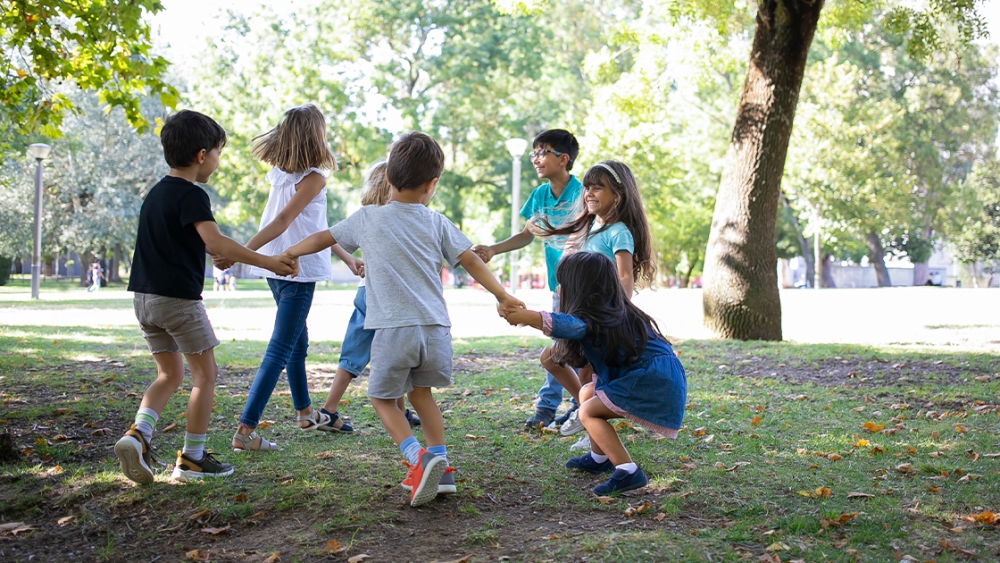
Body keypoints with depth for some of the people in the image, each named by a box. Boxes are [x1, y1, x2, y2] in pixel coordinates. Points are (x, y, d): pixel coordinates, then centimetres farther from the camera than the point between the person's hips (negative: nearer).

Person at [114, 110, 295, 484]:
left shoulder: (156, 193, 14)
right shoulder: (191, 195, -14)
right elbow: (216, 242, -26)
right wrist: (267, 262, -25)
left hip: (145, 296, 8)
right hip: (179, 297, -8)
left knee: (170, 374, 17)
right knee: (206, 374, 5)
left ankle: (138, 434, -4)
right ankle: (192, 458, 8)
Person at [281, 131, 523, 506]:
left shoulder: (368, 218, 7)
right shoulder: (437, 223, 9)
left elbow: (322, 239, 17)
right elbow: (472, 262, 5)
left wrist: (288, 253, 34)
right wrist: (502, 296, 12)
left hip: (393, 330, -3)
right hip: (435, 329, 3)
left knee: (382, 398, 14)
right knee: (420, 391, 25)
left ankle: (419, 458, -9)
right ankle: (439, 467, 19)